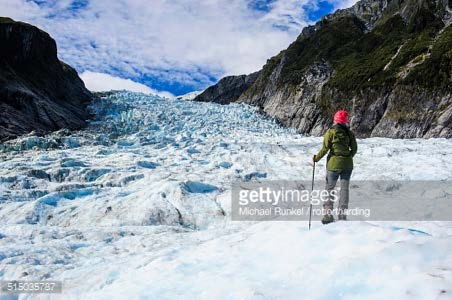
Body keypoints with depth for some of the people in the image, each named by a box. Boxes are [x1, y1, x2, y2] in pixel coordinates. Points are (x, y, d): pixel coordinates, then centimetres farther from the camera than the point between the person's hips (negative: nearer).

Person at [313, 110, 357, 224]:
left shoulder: (330, 132, -9)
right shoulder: (349, 133, 0)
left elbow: (325, 149, -11)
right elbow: (354, 149, 4)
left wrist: (316, 158, 2)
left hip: (334, 164, -3)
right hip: (347, 165, 3)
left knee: (329, 188, 8)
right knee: (344, 188, 9)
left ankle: (328, 215, 5)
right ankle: (342, 215, 10)